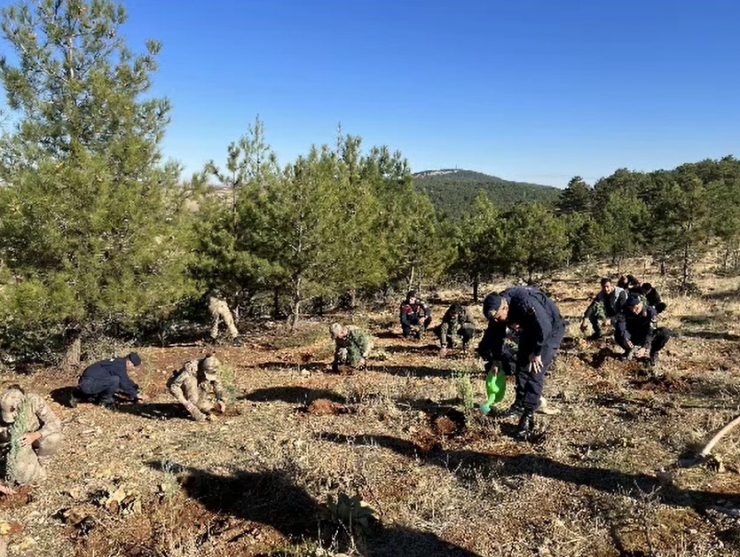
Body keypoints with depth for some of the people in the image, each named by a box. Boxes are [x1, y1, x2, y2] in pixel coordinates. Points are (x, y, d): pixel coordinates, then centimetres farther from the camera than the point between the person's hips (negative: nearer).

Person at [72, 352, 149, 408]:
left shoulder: (118, 362, 14)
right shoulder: (120, 365, -17)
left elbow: (126, 381, 22)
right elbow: (124, 384, -16)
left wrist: (136, 394, 19)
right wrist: (136, 395, -5)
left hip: (87, 384, 10)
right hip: (89, 384, -10)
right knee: (115, 380, -26)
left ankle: (77, 396, 22)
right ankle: (104, 401, -3)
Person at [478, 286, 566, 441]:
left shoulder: (525, 303, -41)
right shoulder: (498, 308, -17)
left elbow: (544, 329, -36)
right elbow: (494, 334, -3)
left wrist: (536, 352, -22)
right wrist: (495, 360, 3)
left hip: (551, 329, -7)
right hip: (530, 329, 7)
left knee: (535, 370, -13)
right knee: (521, 365, 8)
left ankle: (528, 416, -10)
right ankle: (520, 403, 27)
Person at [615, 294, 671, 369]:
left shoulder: (650, 311, -22)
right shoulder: (626, 311, -15)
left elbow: (651, 332, -31)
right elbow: (620, 324, -31)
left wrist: (644, 347, -45)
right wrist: (625, 338, -50)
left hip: (648, 339, -1)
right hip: (633, 338, 1)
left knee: (666, 332, -30)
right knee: (618, 333, -30)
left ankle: (654, 353, -5)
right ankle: (630, 350, 0)